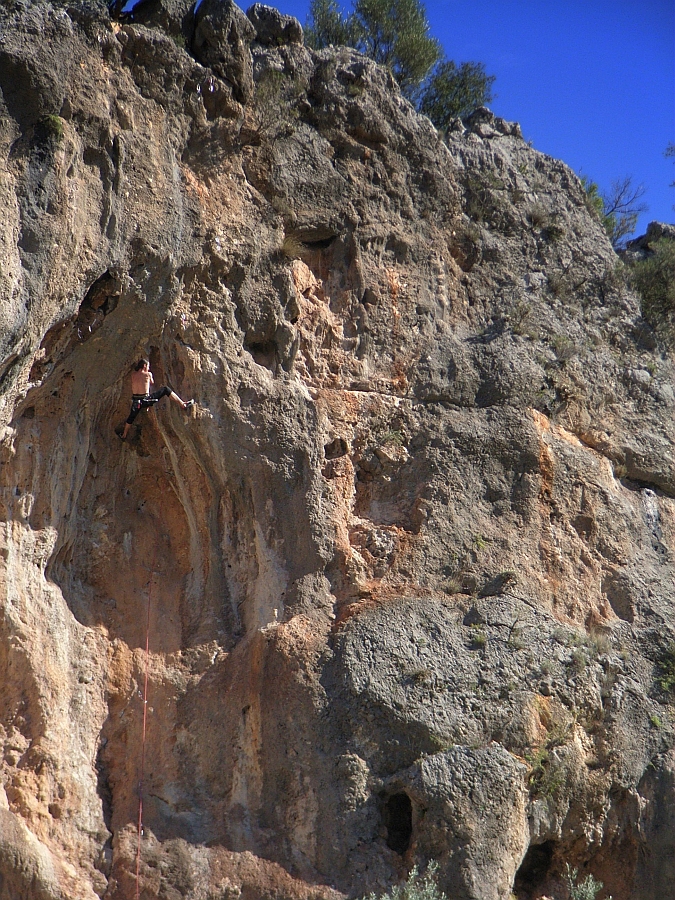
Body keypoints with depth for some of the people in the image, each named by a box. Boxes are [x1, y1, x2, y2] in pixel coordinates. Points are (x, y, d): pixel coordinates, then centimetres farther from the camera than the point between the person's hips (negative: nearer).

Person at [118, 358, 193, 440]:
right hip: (146, 400, -4)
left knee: (131, 416, 29)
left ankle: (124, 435, 43)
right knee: (166, 389, 8)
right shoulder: (148, 374, -6)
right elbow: (152, 383, 14)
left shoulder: (133, 375, 4)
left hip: (136, 400, 4)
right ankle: (183, 404, 6)